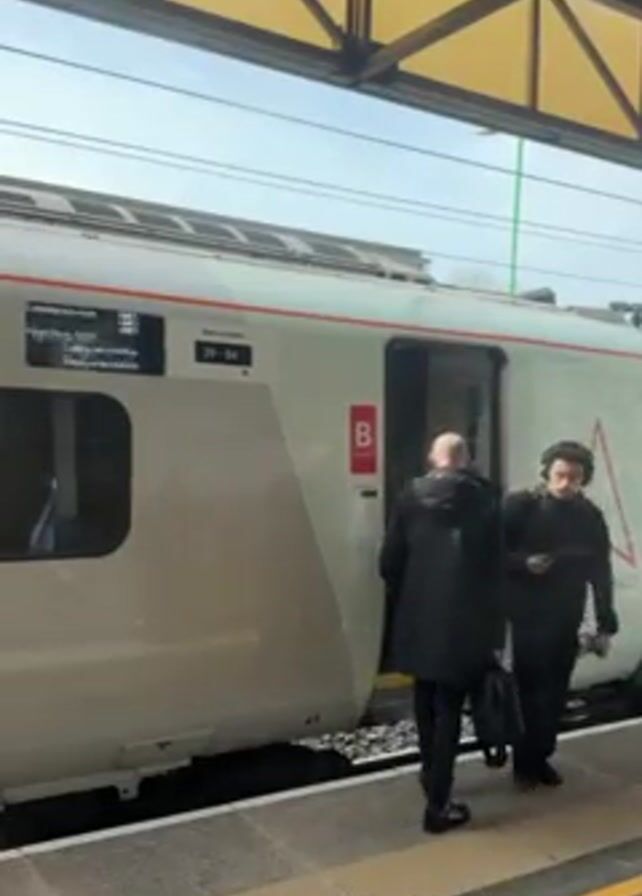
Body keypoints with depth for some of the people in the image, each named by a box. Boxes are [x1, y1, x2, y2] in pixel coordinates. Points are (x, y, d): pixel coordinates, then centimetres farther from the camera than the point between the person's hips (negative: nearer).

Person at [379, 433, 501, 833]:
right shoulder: (484, 498, -7)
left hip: (417, 619, 3)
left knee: (427, 705, 20)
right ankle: (438, 805, 7)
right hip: (464, 621, -2)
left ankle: (432, 776, 38)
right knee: (448, 710, 4)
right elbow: (494, 563, -5)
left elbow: (390, 563, -2)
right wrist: (493, 619, 6)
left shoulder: (410, 497, -2)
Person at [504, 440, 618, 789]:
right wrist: (524, 563, -23)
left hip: (567, 621, 4)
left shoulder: (590, 517, 2)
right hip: (527, 617, -3)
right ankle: (524, 761, 15)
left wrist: (605, 625, 4)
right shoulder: (520, 506, -9)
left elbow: (600, 573, 6)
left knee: (555, 693, 8)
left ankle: (540, 757, 25)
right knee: (528, 689, -1)